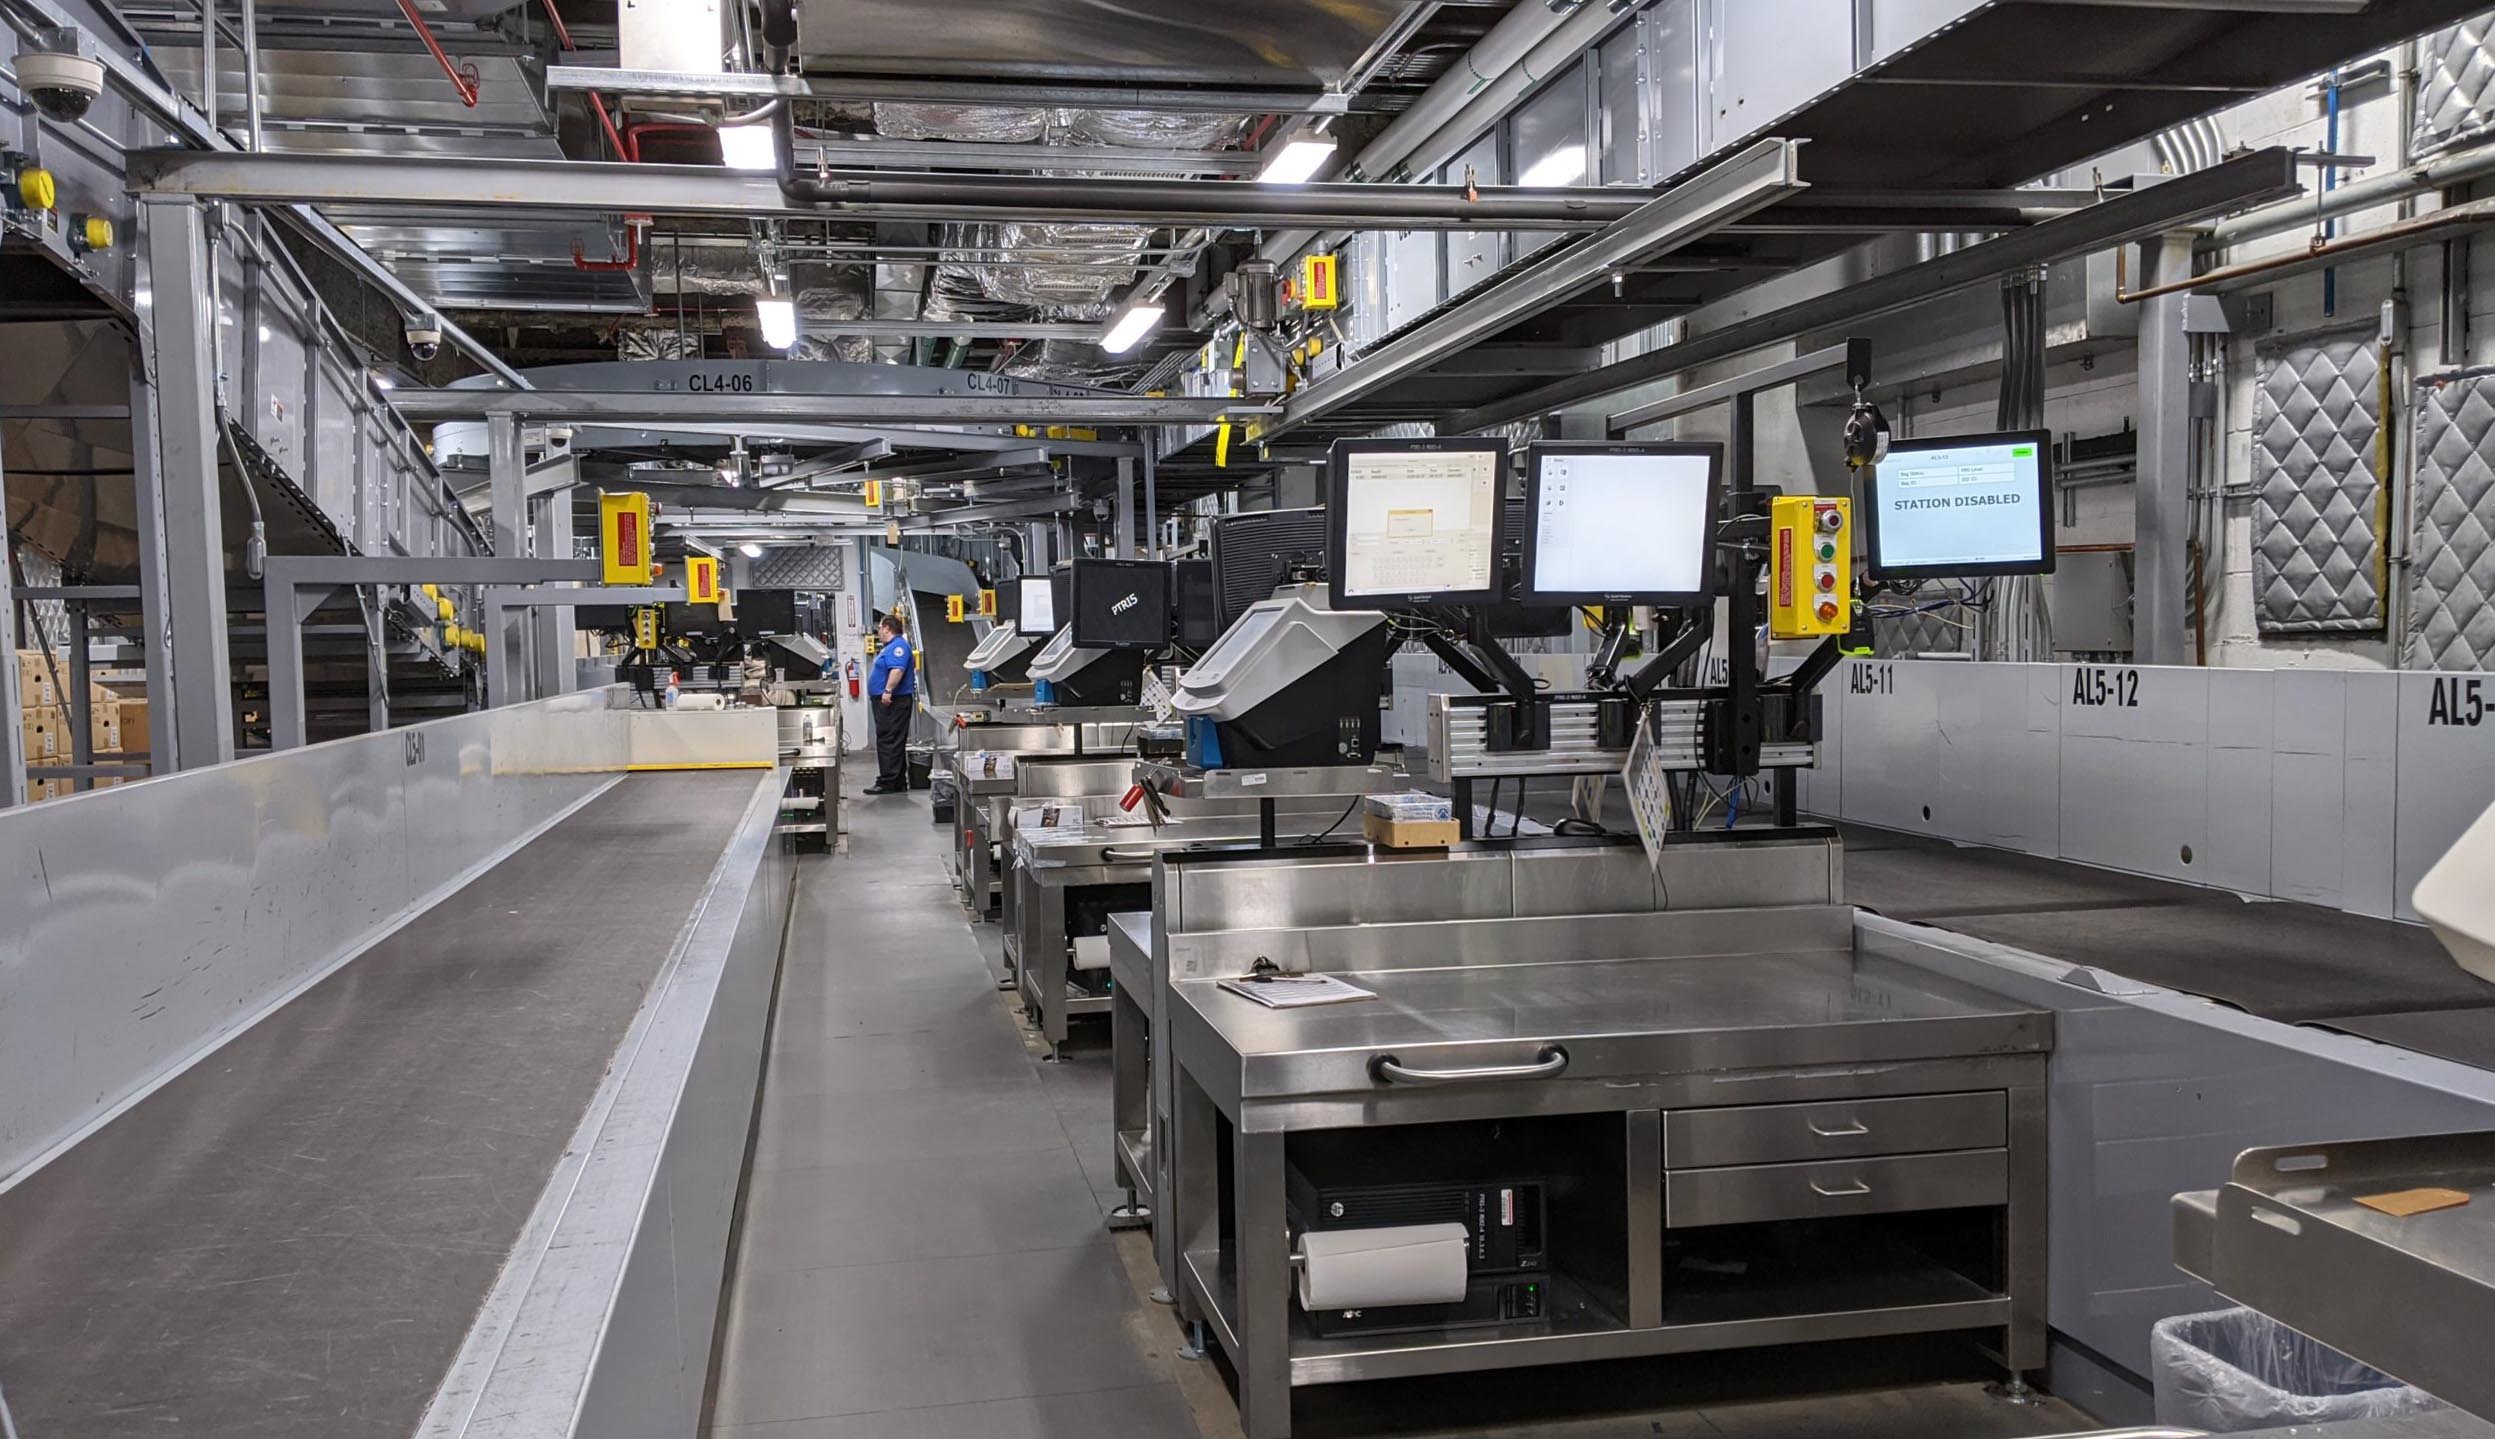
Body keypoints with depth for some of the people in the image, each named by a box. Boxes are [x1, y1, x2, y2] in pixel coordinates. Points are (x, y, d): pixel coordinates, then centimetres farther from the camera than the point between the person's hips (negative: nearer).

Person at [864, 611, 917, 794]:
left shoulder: (898, 646, -14)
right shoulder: (890, 647, 20)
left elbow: (897, 670, -28)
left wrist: (888, 691, -32)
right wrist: (875, 693, 28)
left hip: (892, 702, -11)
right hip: (887, 702, 11)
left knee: (889, 742, -11)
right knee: (891, 742, 12)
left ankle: (888, 782, -12)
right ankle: (899, 782, 15)